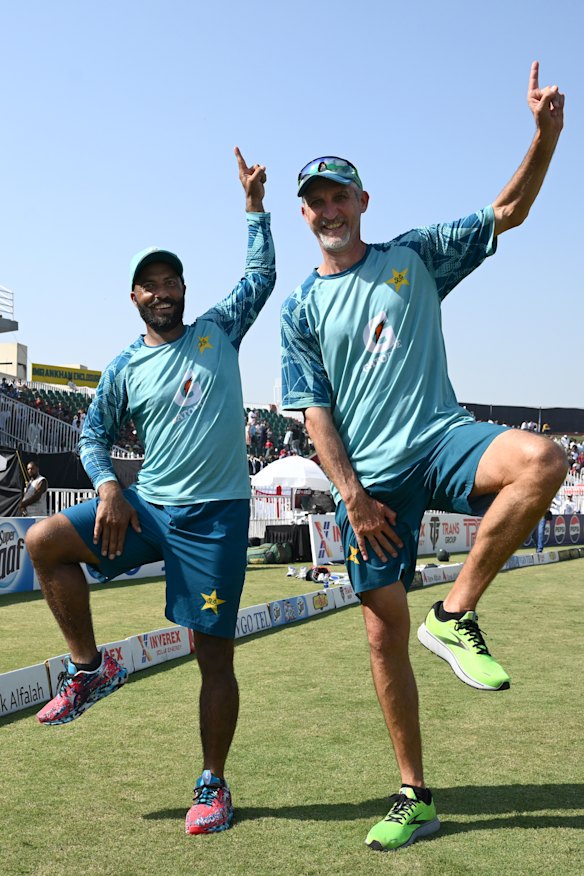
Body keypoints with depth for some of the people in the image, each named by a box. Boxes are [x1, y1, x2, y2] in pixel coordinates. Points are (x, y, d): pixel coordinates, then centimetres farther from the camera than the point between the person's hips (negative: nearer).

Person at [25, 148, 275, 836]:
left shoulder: (217, 332, 6)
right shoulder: (124, 368, 8)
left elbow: (260, 275, 9)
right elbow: (94, 433, 12)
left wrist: (254, 203, 4)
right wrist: (108, 485, -5)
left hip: (217, 514, -2)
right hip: (147, 507, 3)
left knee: (214, 652, -1)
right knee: (44, 541, -13)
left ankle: (213, 785, 13)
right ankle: (90, 667, 4)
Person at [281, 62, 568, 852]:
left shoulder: (414, 256, 10)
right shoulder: (300, 310, 10)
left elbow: (507, 213, 8)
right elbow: (315, 412, 4)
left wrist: (546, 132, -8)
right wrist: (353, 496, -7)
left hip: (439, 440, 0)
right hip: (368, 480, 1)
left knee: (542, 458, -33)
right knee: (385, 632, 1)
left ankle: (456, 615, -16)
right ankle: (415, 797, 17)